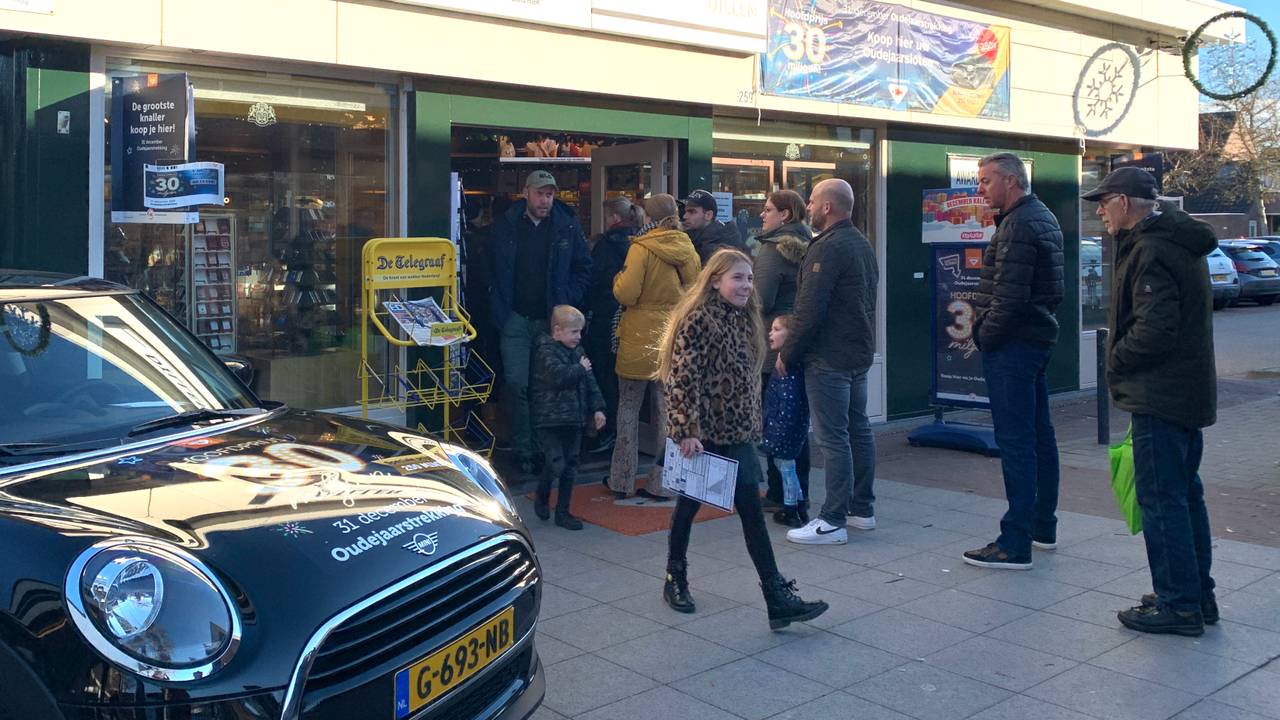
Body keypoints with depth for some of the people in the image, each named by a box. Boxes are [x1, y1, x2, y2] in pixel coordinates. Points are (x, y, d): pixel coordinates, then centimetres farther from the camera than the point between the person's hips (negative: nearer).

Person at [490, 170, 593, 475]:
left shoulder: (567, 226, 3)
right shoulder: (504, 226, 2)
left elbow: (584, 267, 9)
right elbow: (488, 270, 7)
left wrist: (569, 301, -3)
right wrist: (499, 308, -1)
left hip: (552, 319, 1)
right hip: (515, 320, 0)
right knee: (518, 384, -5)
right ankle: (525, 450, 5)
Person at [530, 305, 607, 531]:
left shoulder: (577, 351, 12)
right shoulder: (546, 351, -10)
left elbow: (590, 383, 14)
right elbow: (559, 376, -26)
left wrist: (597, 408, 6)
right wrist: (580, 368, -12)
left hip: (573, 419, 7)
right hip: (550, 419, -7)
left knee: (570, 466, 9)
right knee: (556, 464, -12)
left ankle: (563, 511, 19)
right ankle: (541, 497, 17)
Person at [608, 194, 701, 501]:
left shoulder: (642, 247, -13)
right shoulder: (687, 248, 1)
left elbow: (626, 293, -17)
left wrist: (618, 278, 3)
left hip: (640, 340, -4)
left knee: (628, 409, 9)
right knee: (666, 410, 10)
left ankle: (621, 481, 15)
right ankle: (661, 483, 12)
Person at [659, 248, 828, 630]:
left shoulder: (744, 319, 10)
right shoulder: (697, 319, -14)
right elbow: (681, 379, -18)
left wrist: (752, 425, 18)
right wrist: (687, 431, -22)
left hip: (736, 432, 7)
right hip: (701, 434, -7)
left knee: (751, 509, 4)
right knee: (689, 503, 4)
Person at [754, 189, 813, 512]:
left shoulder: (772, 249, -13)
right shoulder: (807, 248, 10)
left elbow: (762, 301, -19)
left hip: (776, 347, -8)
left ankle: (779, 494, 6)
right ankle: (800, 491, 21)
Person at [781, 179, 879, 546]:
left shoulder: (828, 247, -16)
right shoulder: (862, 244, 15)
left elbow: (810, 310, -21)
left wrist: (787, 353, -12)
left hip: (828, 357, -10)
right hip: (859, 353, 10)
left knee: (833, 437, -7)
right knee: (859, 430, 15)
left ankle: (833, 522, -4)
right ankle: (863, 510, 24)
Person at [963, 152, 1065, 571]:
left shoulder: (1019, 225, -17)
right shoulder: (1044, 218, 17)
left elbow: (1009, 295, -24)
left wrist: (985, 335, -10)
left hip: (1012, 345, -11)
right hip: (1039, 337, 11)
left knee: (1015, 442, -9)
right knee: (1040, 435, 16)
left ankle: (1015, 544, -6)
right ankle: (1043, 527, 26)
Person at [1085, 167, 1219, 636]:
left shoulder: (1151, 252, -18)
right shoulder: (1181, 243, 15)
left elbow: (1153, 331, -26)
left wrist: (1116, 361, -9)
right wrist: (1122, 361, 16)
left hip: (1159, 399, -11)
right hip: (1189, 394, 11)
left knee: (1161, 500, -4)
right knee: (1186, 496, 17)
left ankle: (1177, 605, 3)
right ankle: (1198, 595, 26)